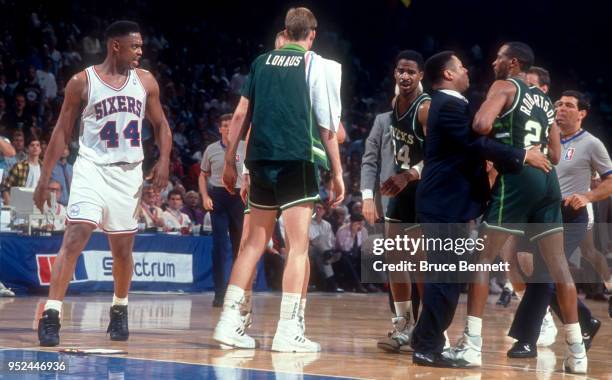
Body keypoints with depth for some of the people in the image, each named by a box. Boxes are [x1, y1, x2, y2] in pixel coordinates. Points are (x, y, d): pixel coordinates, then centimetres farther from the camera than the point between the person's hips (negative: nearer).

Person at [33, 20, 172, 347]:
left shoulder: (145, 82, 5)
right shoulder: (82, 82, -4)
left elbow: (160, 125, 12)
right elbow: (62, 132, 0)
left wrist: (164, 160, -6)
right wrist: (44, 178, -4)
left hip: (129, 172, 4)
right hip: (92, 169, -3)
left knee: (123, 249, 11)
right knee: (74, 238, -17)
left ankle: (119, 310, 32)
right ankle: (51, 315, -20)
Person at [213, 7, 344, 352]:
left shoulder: (262, 61, 14)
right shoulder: (317, 64, 2)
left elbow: (241, 114, 12)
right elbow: (328, 126, -1)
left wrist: (230, 160, 17)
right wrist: (338, 172, 4)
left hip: (261, 159, 5)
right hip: (297, 159, -4)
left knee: (255, 241, 13)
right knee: (299, 245, -1)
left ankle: (230, 322, 9)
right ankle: (289, 330, -8)